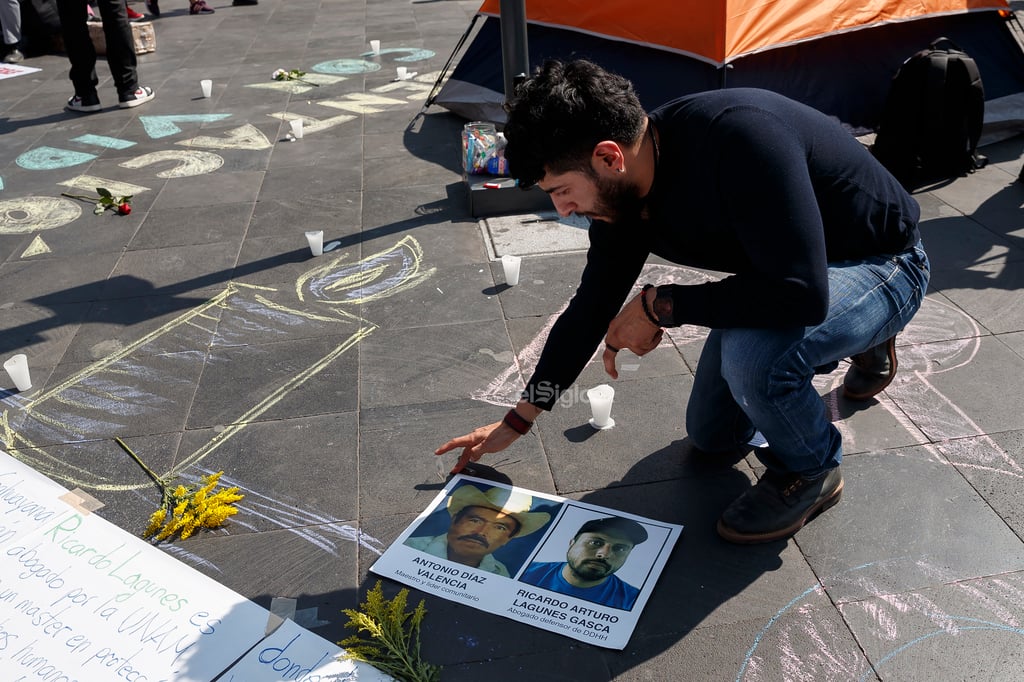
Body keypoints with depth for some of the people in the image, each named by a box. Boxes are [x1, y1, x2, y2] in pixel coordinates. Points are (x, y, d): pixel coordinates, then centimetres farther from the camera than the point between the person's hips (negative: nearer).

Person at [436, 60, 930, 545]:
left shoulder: (739, 135, -38)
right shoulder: (619, 194, -12)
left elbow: (800, 294, -43)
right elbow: (592, 304, -1)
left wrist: (659, 305, -30)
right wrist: (517, 420, 6)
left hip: (882, 266, -7)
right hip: (781, 270, 8)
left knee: (752, 353, -38)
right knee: (711, 438, 14)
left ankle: (810, 472, -4)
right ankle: (859, 343, 32)